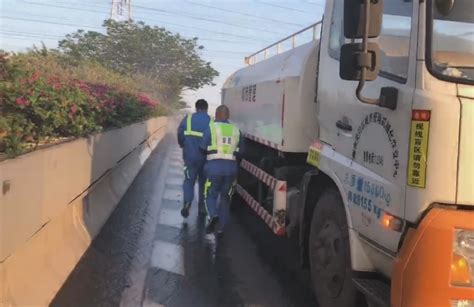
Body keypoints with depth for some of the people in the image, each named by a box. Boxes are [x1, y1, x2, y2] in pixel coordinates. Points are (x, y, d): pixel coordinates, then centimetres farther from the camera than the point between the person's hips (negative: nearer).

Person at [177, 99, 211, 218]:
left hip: (190, 156, 0)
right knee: (204, 181, 15)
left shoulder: (188, 118, -2)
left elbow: (180, 135, -5)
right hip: (206, 157, 0)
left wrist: (183, 145, 14)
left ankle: (187, 202, -13)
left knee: (189, 181, 8)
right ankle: (202, 206, 19)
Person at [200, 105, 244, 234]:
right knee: (225, 197, 16)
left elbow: (203, 149, 1)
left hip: (214, 167, -3)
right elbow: (240, 152, 9)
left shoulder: (211, 128, -2)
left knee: (211, 195, 10)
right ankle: (221, 226, 16)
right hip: (231, 168, 3)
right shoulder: (236, 130, 7)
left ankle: (213, 216, -17)